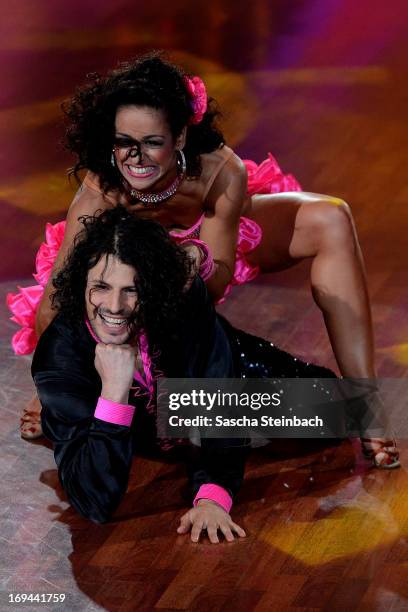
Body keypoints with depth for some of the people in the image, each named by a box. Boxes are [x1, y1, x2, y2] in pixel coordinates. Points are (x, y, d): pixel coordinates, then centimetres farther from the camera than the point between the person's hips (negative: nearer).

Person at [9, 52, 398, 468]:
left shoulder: (221, 172, -38)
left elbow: (219, 280, -27)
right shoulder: (99, 196, -39)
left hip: (215, 239, 1)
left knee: (331, 220, -22)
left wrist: (200, 261, -48)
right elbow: (49, 312, -34)